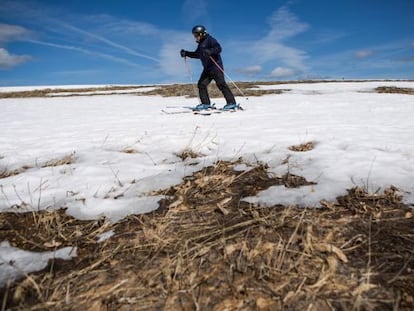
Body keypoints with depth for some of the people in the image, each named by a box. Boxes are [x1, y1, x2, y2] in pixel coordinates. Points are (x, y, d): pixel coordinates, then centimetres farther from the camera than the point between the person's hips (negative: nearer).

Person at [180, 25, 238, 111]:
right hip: (207, 68, 9)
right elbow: (197, 54, 32)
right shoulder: (201, 43, 20)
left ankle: (232, 103, -12)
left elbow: (218, 48, -20)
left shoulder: (210, 40, -6)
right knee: (201, 84, 1)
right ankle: (206, 103, 6)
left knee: (221, 84, -14)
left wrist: (209, 51, -35)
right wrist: (186, 53, 23)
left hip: (215, 66, -9)